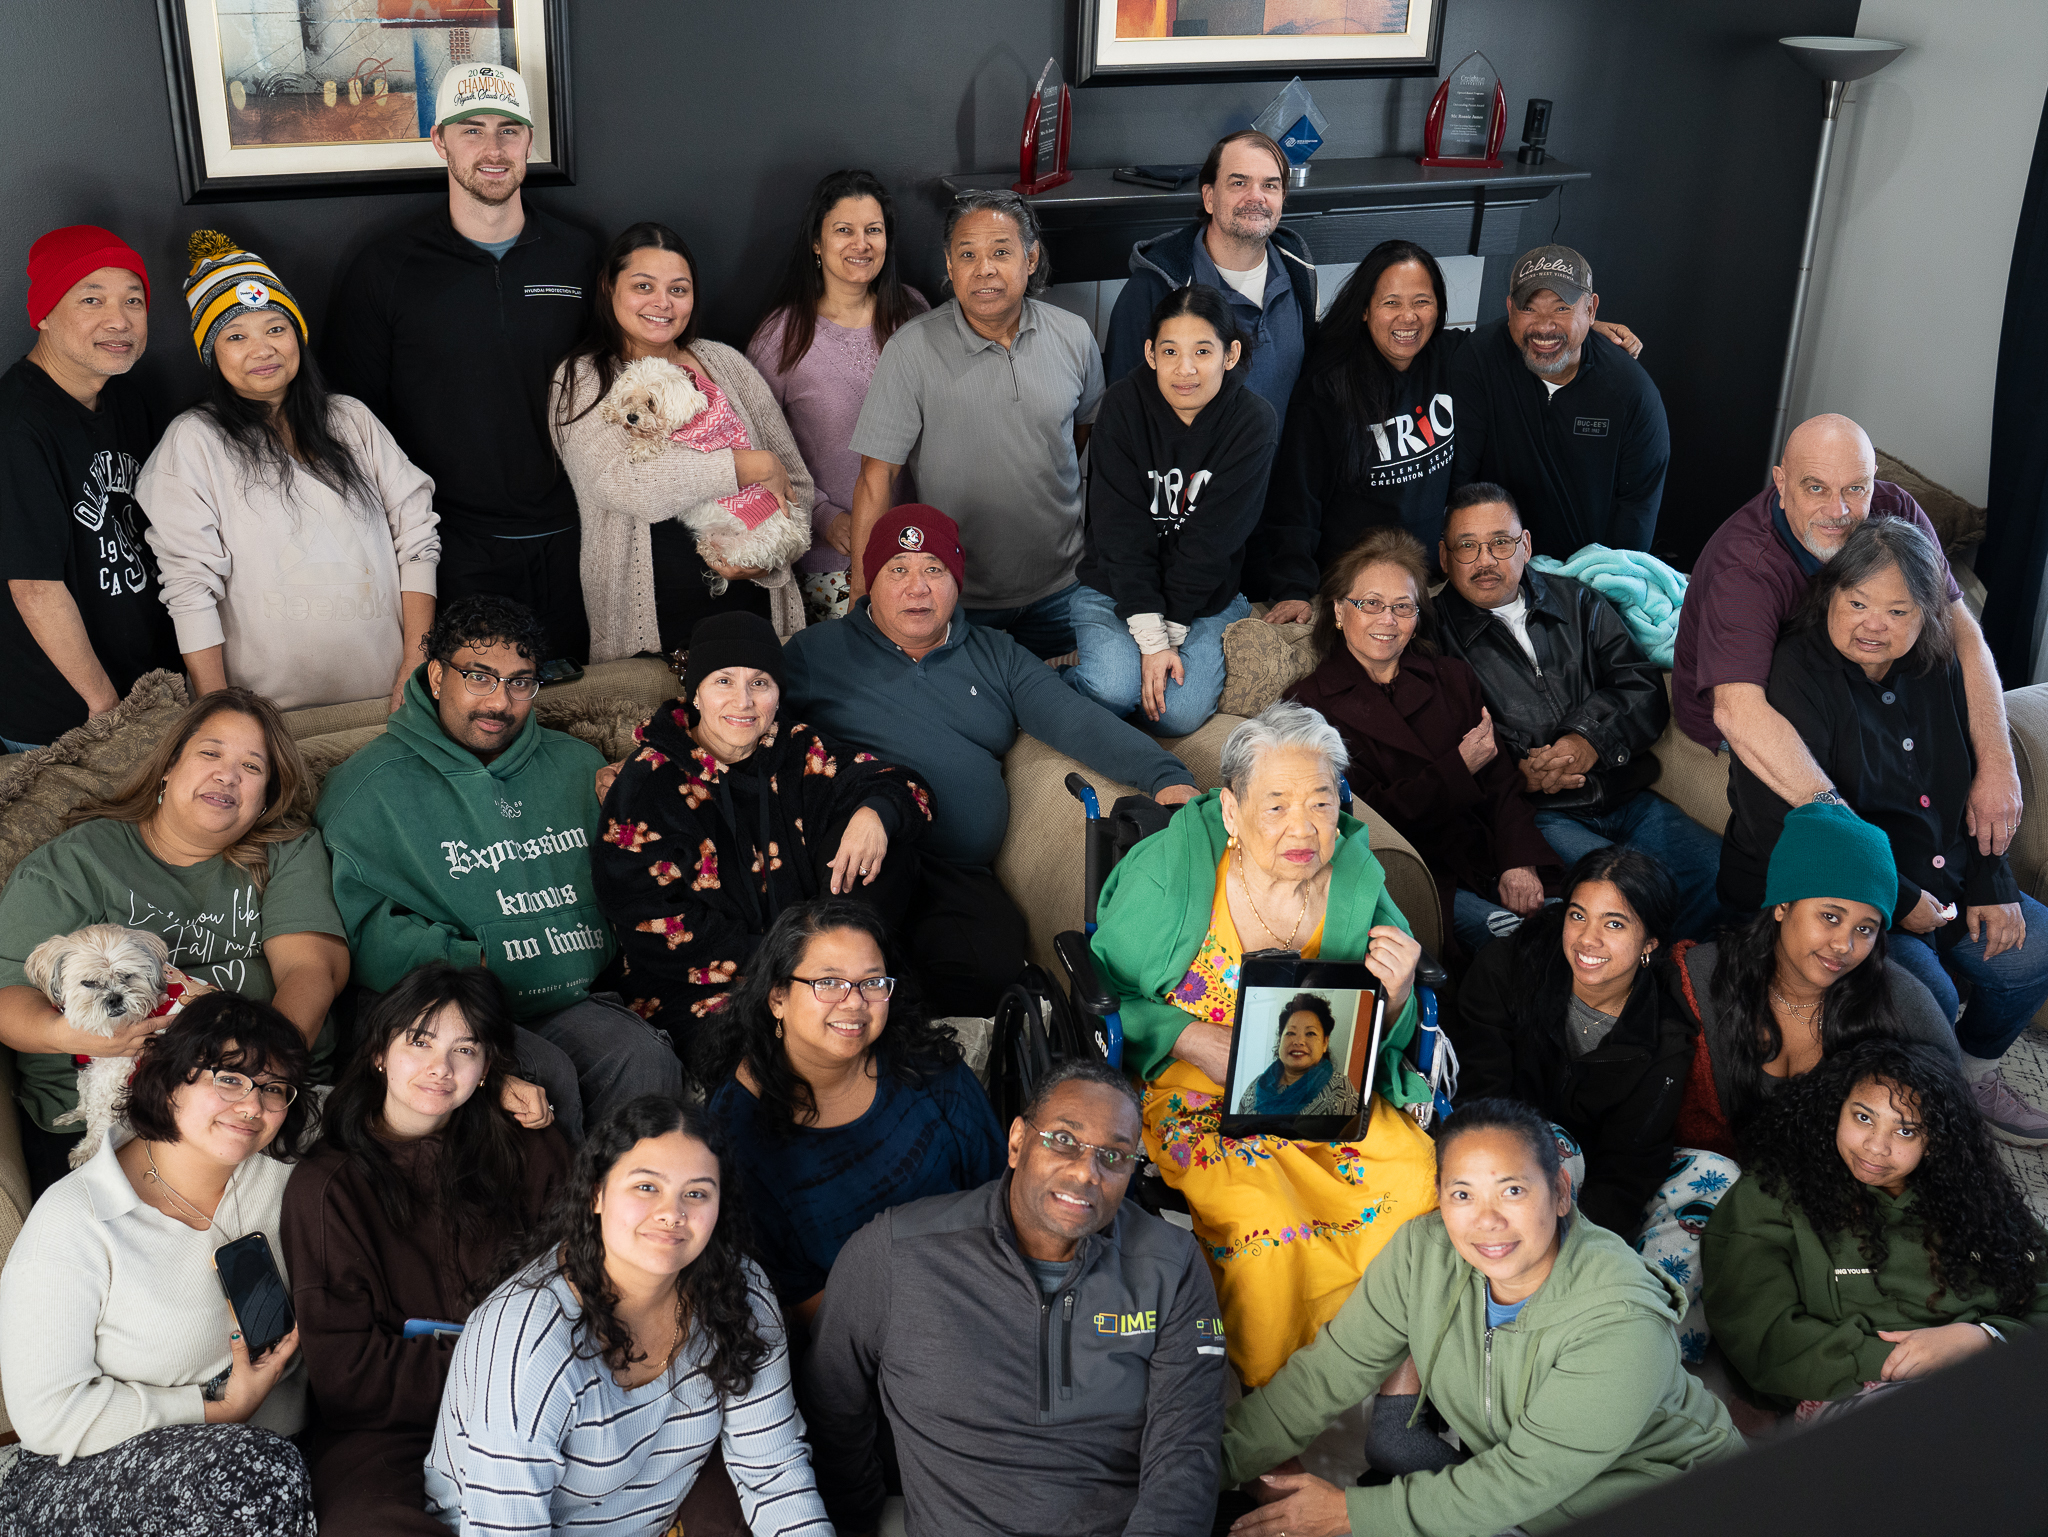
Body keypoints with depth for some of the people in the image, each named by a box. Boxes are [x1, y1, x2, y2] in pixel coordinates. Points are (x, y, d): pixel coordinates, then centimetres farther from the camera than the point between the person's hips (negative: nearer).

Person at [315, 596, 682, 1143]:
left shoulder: (577, 765, 18)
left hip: (578, 1003, 3)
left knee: (644, 1060, -27)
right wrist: (467, 960, -14)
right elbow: (356, 925, -7)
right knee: (546, 1077, -31)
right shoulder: (369, 786, 3)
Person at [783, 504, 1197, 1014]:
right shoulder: (816, 652, 15)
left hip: (958, 875, 2)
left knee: (992, 963, -27)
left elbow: (1076, 720, 10)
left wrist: (1166, 776, -7)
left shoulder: (996, 656, 22)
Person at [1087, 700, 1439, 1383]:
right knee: (1260, 1213, -29)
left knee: (1416, 1175, -20)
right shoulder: (1170, 871, -11)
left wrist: (1395, 995, -19)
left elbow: (1382, 1044, 4)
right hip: (1187, 1088, -3)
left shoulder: (1356, 884, -1)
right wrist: (1193, 1038, -20)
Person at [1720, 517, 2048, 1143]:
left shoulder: (1934, 667, 3)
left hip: (1936, 878, 8)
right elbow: (1785, 830, -25)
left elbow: (1969, 784, 15)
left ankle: (1974, 1069, 27)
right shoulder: (1796, 676, -20)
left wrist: (1991, 885, 3)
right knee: (1927, 996, -27)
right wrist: (1898, 901, -20)